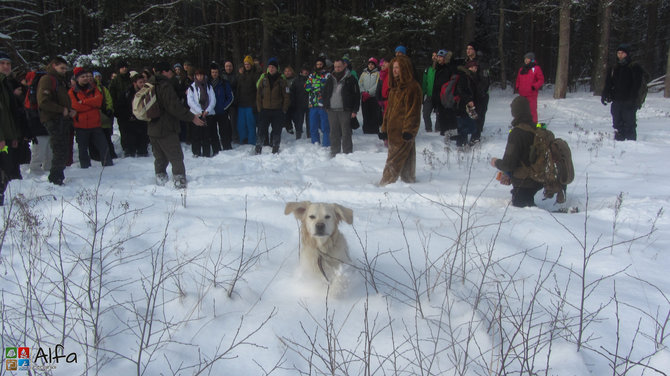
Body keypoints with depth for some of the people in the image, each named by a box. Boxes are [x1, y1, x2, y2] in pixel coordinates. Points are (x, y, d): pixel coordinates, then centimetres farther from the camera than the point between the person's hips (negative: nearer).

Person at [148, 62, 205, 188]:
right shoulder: (165, 86, -16)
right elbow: (175, 107, -22)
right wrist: (192, 117, -17)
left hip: (152, 130, 8)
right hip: (166, 130, -8)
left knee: (159, 156, 18)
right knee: (176, 157, -1)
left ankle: (160, 178, 22)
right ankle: (179, 180, -2)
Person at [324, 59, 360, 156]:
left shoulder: (350, 79, 0)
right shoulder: (330, 79, 14)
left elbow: (357, 95, -1)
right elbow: (325, 93, 23)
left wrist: (354, 110, -7)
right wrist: (326, 106, 12)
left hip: (345, 111, -4)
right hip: (332, 111, 4)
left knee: (346, 133, -3)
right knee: (334, 133, 9)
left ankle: (347, 153, 4)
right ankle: (334, 152, 17)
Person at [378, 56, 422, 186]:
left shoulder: (412, 86, -10)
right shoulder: (395, 87, 18)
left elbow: (413, 110, -15)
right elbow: (389, 108, 22)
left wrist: (408, 130, -20)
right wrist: (385, 128, 18)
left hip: (403, 132, -9)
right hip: (393, 130, 9)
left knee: (394, 160, -8)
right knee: (407, 159, 16)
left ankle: (385, 184, -6)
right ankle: (409, 180, 24)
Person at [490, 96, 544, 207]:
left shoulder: (516, 133, -24)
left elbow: (508, 164, -24)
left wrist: (496, 162, -1)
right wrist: (509, 174, 17)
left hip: (523, 184, -8)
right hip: (536, 181, 8)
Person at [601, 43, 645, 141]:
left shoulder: (635, 67, 1)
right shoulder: (613, 68, 15)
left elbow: (637, 85, -7)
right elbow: (608, 84, 15)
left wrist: (632, 98, -19)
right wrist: (604, 95, -2)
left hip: (629, 103, -5)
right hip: (616, 102, 5)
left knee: (629, 124, -7)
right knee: (617, 124, 7)